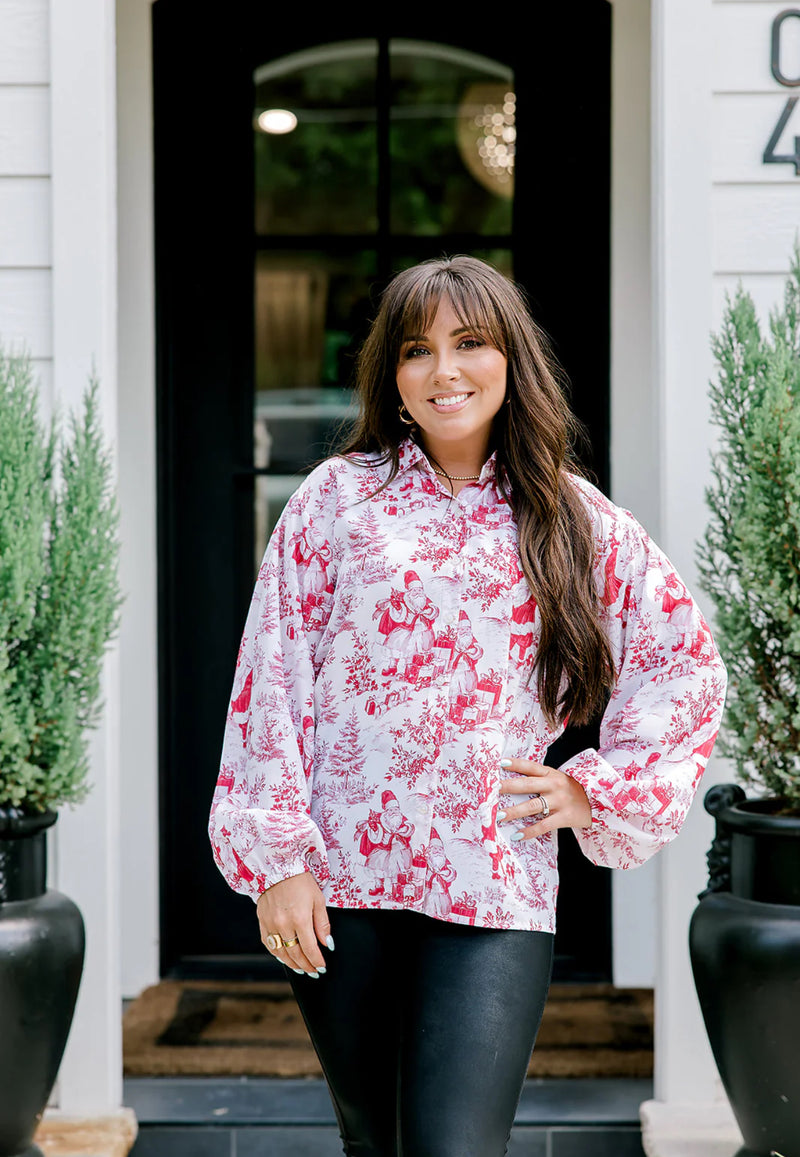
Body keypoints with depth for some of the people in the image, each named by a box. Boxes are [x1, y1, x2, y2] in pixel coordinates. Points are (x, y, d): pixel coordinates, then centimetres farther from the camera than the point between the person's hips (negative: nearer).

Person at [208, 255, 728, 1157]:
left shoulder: (576, 520, 7)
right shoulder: (338, 494, 4)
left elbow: (687, 667, 14)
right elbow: (272, 676, 0)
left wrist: (595, 786, 3)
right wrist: (276, 859, -5)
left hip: (495, 889, -1)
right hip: (335, 880, 1)